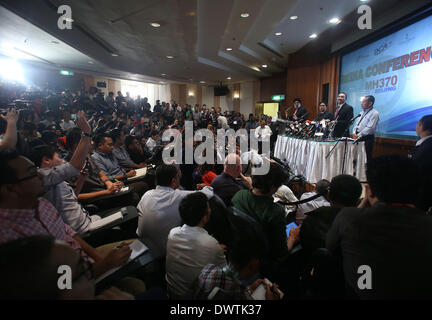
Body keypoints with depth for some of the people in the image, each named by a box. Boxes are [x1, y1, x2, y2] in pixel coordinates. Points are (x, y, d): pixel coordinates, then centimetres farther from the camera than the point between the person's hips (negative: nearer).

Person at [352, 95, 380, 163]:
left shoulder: (374, 113, -8)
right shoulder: (362, 112, 16)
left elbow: (370, 128, -17)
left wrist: (358, 135, -17)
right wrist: (354, 133, 0)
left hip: (367, 138, -7)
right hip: (358, 137, 7)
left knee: (366, 158, -5)